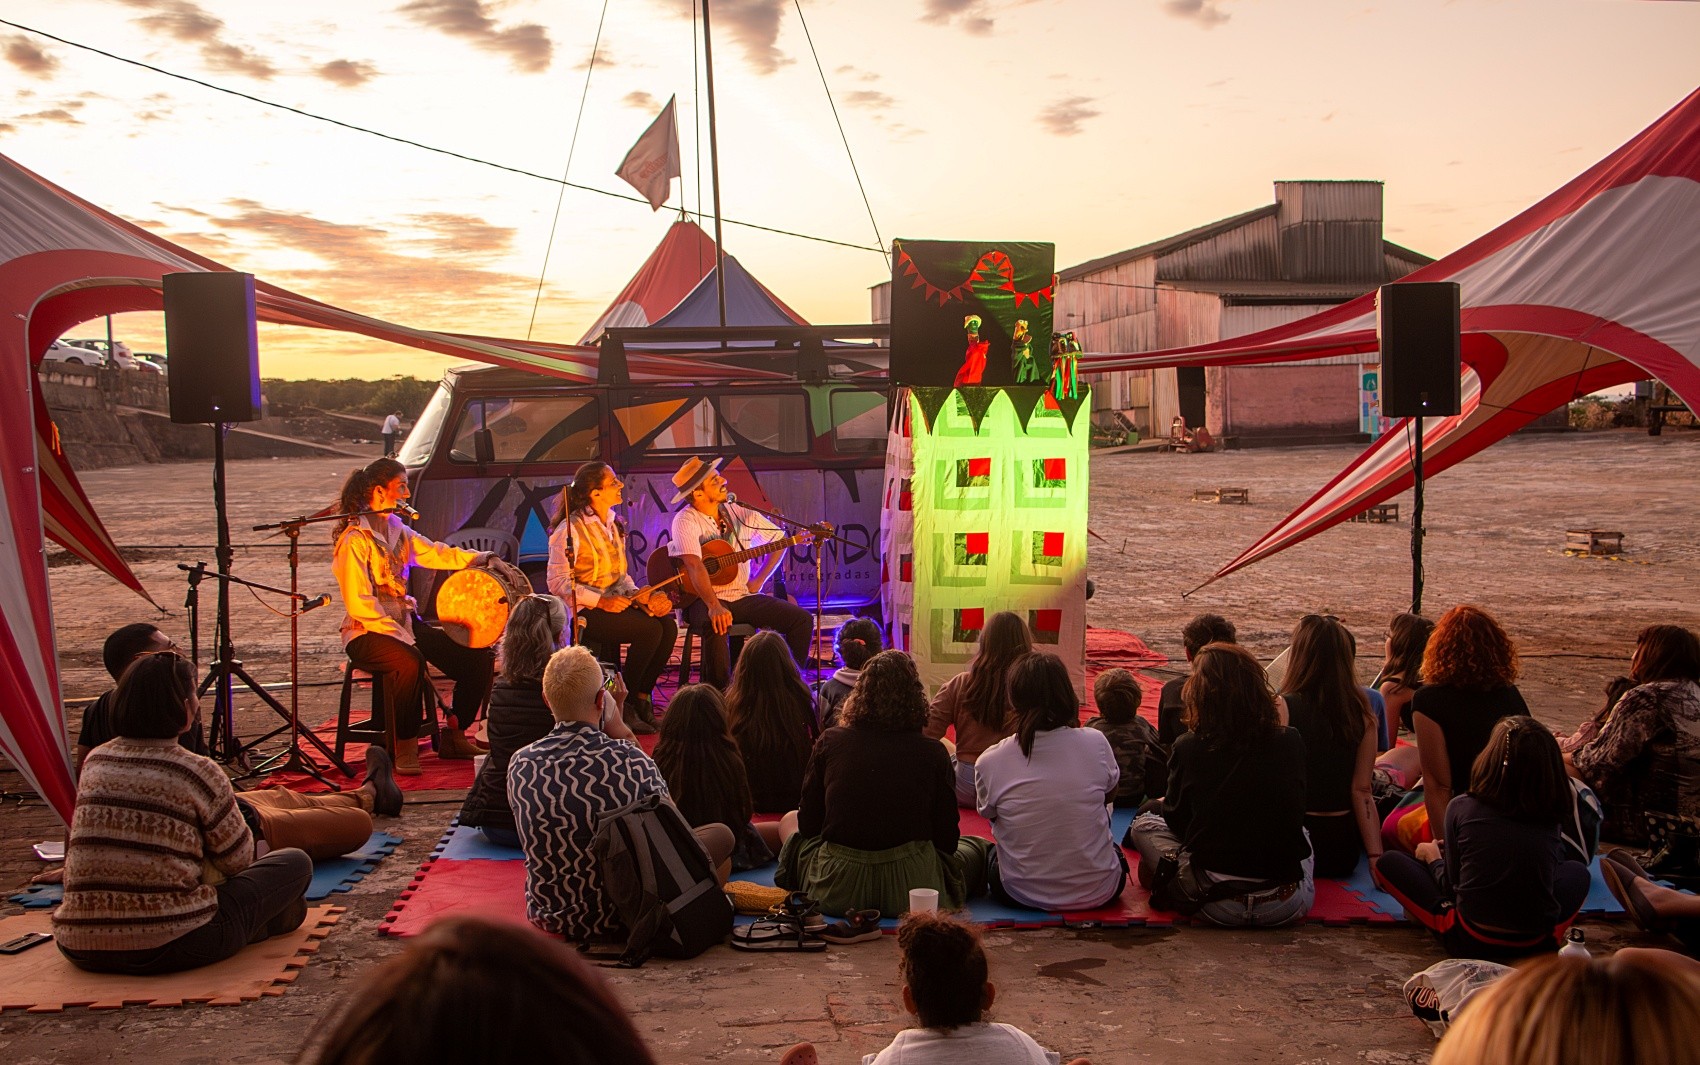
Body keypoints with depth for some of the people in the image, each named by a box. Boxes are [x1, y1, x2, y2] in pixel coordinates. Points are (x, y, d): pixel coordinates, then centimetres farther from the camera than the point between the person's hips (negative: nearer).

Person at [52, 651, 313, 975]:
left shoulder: (94, 761, 7)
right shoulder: (198, 773, -9)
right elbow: (239, 860, 1)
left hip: (80, 951, 6)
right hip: (168, 949, -6)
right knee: (295, 862, 9)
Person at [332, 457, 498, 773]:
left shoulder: (398, 530, 11)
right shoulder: (354, 540, -13)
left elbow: (436, 554, 18)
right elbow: (360, 604, -18)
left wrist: (483, 558, 2)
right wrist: (404, 639, -23)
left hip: (405, 623, 8)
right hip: (367, 632, -8)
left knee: (479, 657, -6)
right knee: (409, 661, -38)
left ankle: (453, 735, 8)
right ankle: (404, 749, -21)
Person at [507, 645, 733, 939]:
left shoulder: (520, 764, -11)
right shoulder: (630, 760, -24)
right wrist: (621, 730, 0)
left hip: (547, 915, 5)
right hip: (620, 914, -5)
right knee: (722, 834, 12)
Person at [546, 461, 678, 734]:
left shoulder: (613, 525, 12)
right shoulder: (570, 529, -12)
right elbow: (558, 583, -15)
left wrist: (639, 596, -5)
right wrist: (601, 601, -22)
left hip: (614, 601, 8)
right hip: (582, 610, -7)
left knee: (668, 625, -17)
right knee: (650, 629, -26)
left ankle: (642, 698, -5)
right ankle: (624, 705, -11)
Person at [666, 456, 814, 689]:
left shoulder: (739, 512, 6)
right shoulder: (686, 521, -11)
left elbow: (778, 539, 16)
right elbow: (694, 565, -27)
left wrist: (758, 580, 4)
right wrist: (714, 606, -41)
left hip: (743, 596, 5)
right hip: (704, 599, -5)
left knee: (801, 619, -10)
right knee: (715, 625, -39)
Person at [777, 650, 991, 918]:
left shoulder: (830, 742, -5)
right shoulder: (933, 753, -7)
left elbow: (808, 824, 3)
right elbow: (947, 840, -3)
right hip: (910, 890, 0)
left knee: (789, 821, 31)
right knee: (978, 846, 29)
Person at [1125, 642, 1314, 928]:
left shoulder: (1187, 748, -9)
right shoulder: (1291, 743, -4)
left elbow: (1178, 820, 6)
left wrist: (1158, 805, 30)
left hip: (1218, 906, -2)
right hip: (1287, 906, 3)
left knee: (1145, 823, 19)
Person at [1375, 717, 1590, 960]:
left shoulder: (1461, 809, -11)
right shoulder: (1551, 819, -5)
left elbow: (1452, 884, -1)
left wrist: (1433, 858, 21)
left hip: (1470, 942, -2)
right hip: (1537, 945, 3)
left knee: (1388, 863, 12)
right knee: (1577, 871, 30)